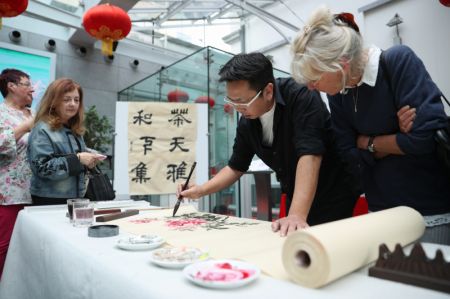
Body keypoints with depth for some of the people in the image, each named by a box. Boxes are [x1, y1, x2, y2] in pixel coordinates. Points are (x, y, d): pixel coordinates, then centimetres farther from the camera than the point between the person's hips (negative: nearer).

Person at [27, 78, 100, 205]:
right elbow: (42, 167, -20)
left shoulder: (75, 130, 10)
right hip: (50, 199, -7)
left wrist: (87, 162, 0)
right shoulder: (42, 130, -11)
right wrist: (77, 159, -23)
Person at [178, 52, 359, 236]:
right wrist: (200, 191, -7)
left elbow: (310, 156, -35)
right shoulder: (247, 121, -5)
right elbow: (236, 167, 5)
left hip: (333, 197, -5)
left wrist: (297, 215, -44)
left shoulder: (301, 96, -24)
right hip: (296, 199, 5)